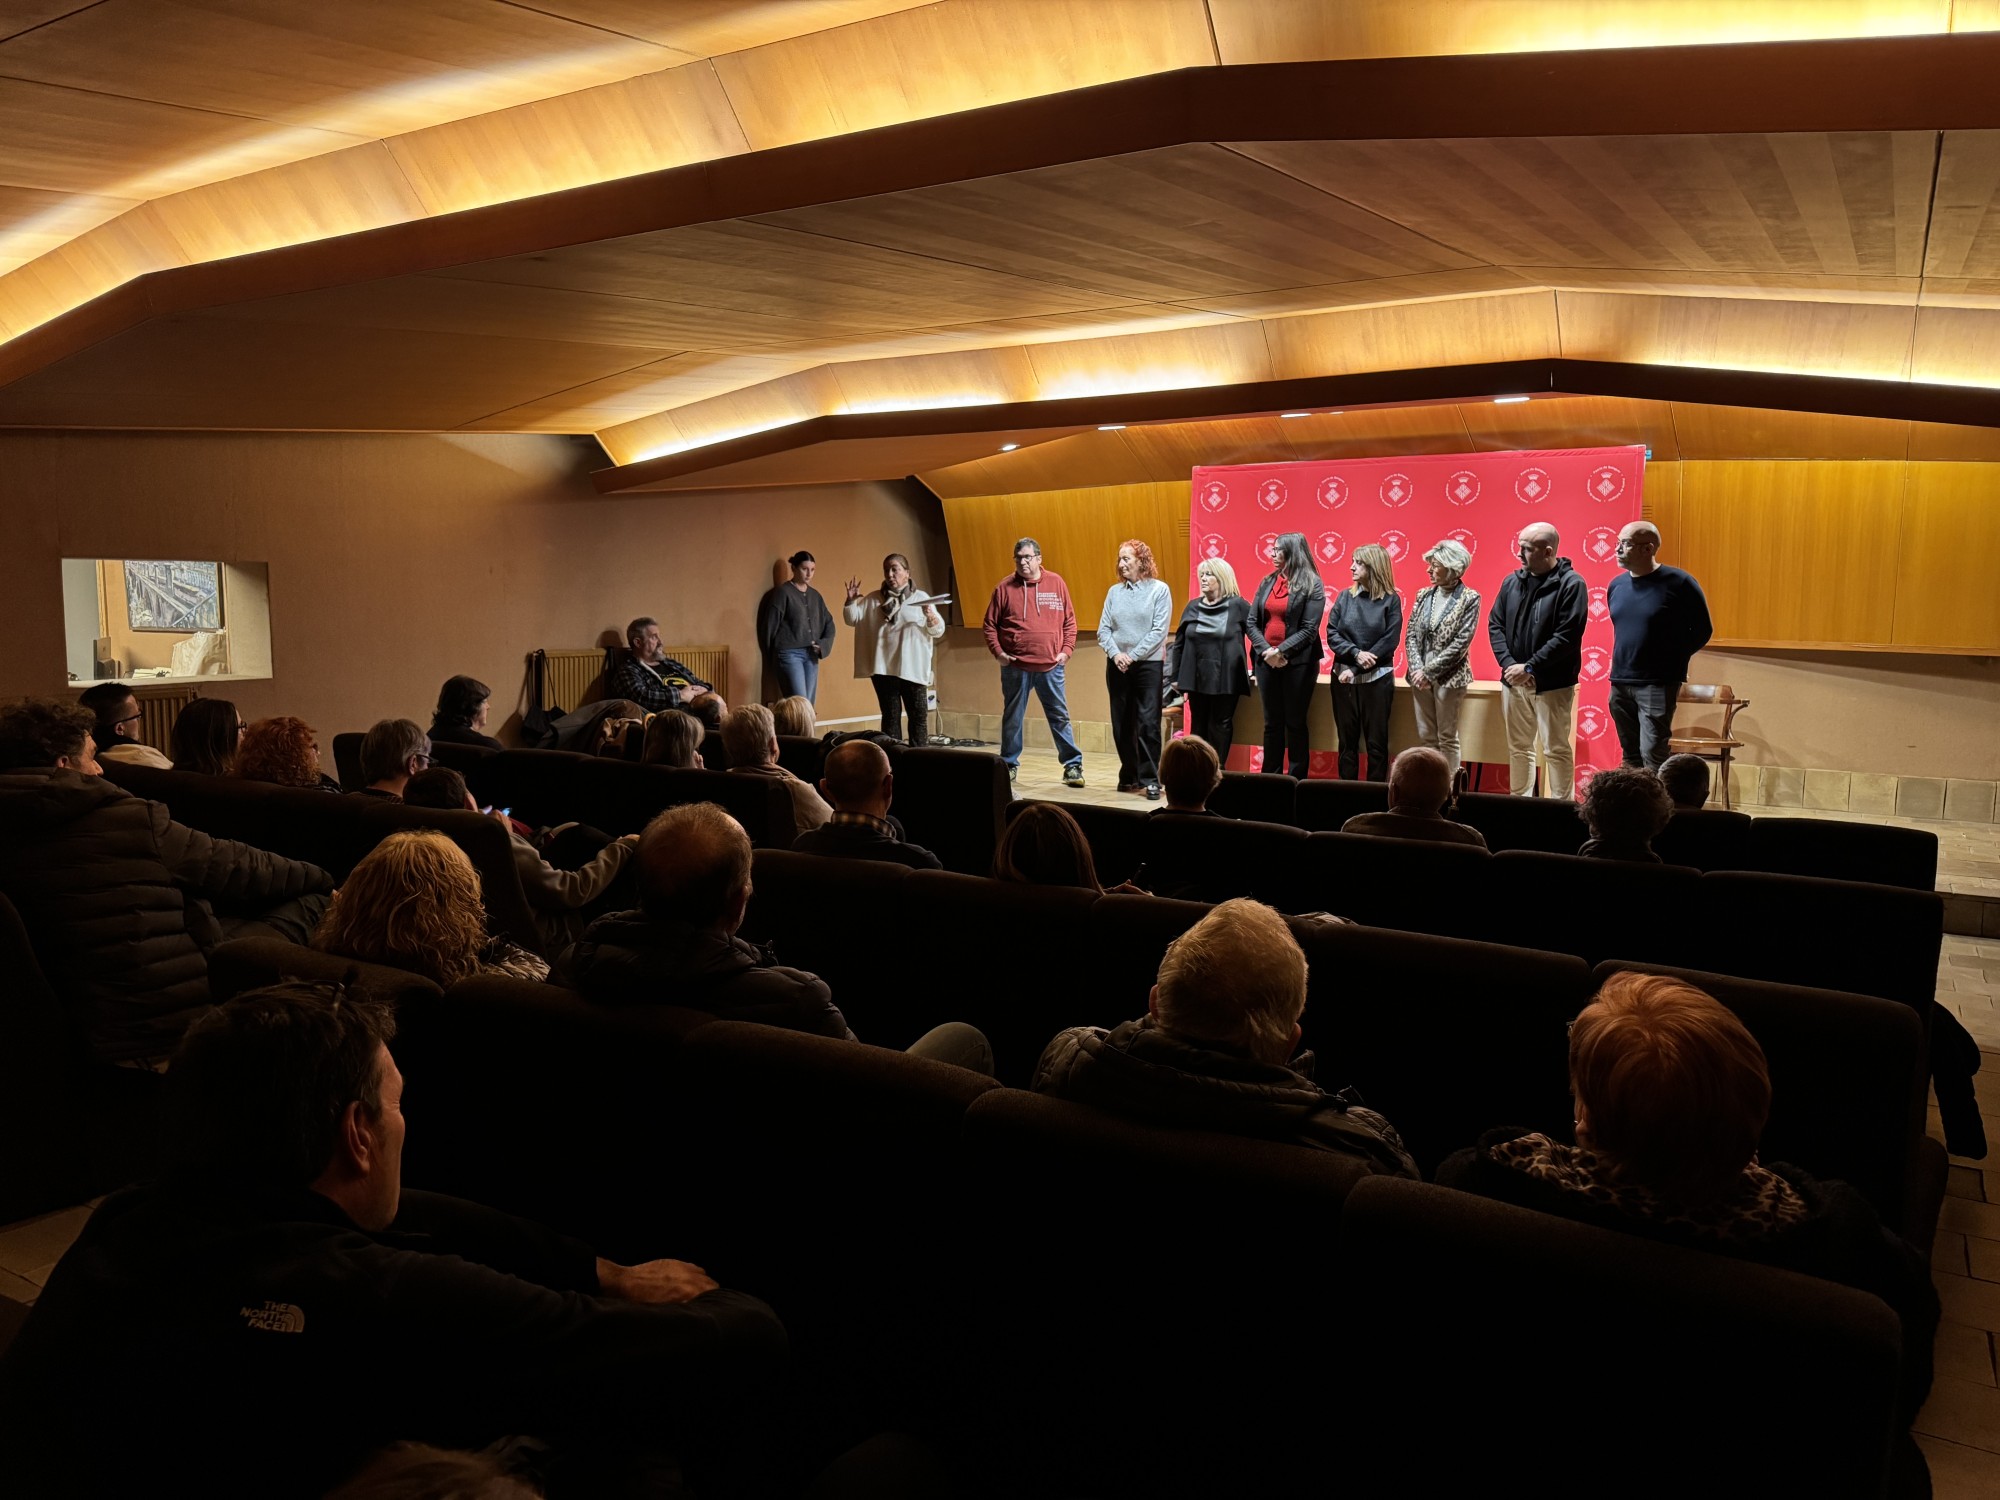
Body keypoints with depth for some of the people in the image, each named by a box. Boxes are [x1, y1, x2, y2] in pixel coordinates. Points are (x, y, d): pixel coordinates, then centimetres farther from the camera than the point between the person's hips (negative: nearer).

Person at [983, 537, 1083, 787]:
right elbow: (990, 624, 5)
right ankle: (1009, 765, 19)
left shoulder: (1056, 584, 4)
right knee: (1012, 718, 8)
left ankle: (1072, 765, 11)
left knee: (1060, 717, 5)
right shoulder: (1004, 587, 2)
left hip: (1051, 665, 0)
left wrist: (1066, 650, -2)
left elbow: (1070, 621, 8)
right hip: (1015, 666, 0)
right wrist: (997, 652, -6)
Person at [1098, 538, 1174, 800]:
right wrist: (1115, 653, -11)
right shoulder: (1114, 591, 8)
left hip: (1148, 664, -4)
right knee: (1121, 725, 8)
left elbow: (1159, 631, -9)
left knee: (1148, 724, -8)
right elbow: (1103, 628, 6)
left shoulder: (1159, 589, -3)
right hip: (1117, 666, 4)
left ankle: (1150, 779, -3)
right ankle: (1129, 776, 19)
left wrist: (1132, 656, -13)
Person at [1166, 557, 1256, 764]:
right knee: (1198, 726, 9)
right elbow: (1179, 642, 12)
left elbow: (1256, 635, -2)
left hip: (1225, 678, -4)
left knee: (1220, 726, 2)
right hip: (1197, 677, 4)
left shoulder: (1238, 605, -4)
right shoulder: (1193, 606, 8)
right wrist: (1175, 676, 10)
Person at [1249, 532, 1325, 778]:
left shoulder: (1312, 585, -5)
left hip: (1297, 663, -5)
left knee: (1295, 723, 3)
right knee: (1272, 723, 11)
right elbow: (1252, 621, 5)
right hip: (1267, 661, 5)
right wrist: (1266, 650, -10)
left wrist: (1281, 651, -18)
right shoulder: (1267, 582, 8)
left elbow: (1309, 629, -11)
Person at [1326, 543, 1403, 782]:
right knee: (1347, 739, 7)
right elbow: (1331, 634, 1)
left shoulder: (1391, 600, -2)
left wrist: (1356, 669, -13)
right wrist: (1356, 653, -16)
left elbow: (1390, 641, -8)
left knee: (1376, 742, 1)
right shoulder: (1345, 596, 6)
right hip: (1343, 676, 3)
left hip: (1377, 679, -3)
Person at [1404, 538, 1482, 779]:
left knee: (1447, 737, 2)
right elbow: (1411, 635, 5)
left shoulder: (1469, 598, -7)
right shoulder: (1424, 595, 9)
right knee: (1425, 736, 10)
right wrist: (1417, 669, -9)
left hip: (1449, 677, -5)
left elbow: (1461, 642, -13)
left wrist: (1430, 671, -15)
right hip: (1420, 676, 5)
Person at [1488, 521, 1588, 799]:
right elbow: (1495, 624, 5)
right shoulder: (1512, 581, 7)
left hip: (1552, 683, -5)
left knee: (1556, 750, 1)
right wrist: (1508, 664, -9)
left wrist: (1529, 667, -18)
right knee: (1518, 747, 14)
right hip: (1514, 681, 6)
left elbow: (1567, 636, -17)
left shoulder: (1571, 584, -10)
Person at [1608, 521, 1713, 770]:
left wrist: (1673, 660, -3)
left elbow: (1702, 630, -1)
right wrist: (1623, 660, 14)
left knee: (1652, 757, -11)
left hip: (1657, 686, -6)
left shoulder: (1678, 583, -9)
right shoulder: (1616, 585, 8)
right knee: (1631, 757, 12)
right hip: (1619, 684, 6)